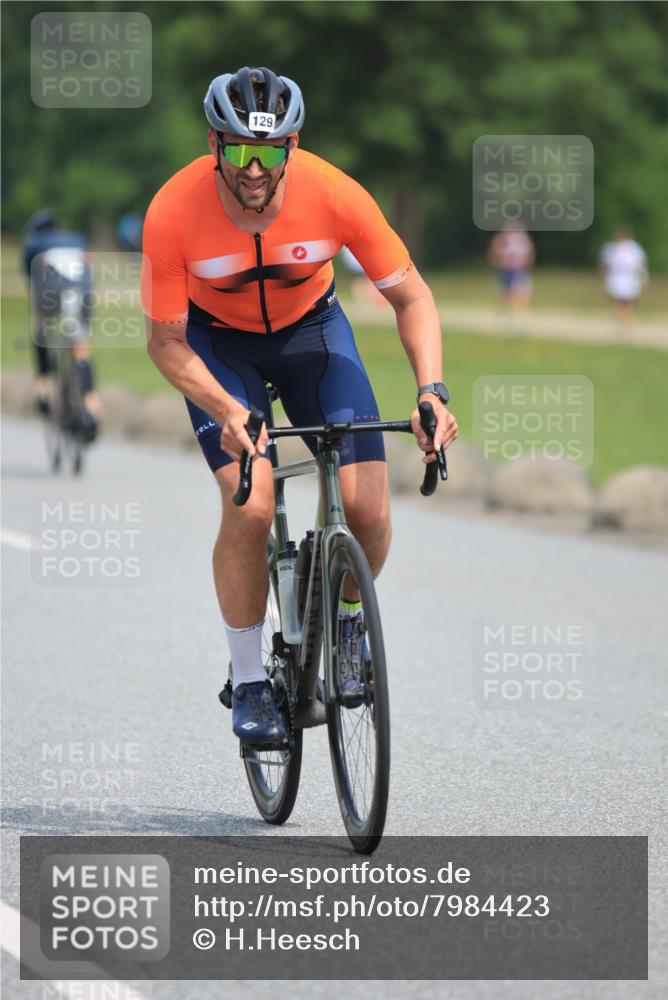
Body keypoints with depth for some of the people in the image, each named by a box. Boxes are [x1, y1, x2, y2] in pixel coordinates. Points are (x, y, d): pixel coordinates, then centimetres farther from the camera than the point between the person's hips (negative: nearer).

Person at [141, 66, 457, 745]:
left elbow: (411, 297, -15)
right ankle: (248, 681, -3)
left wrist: (431, 390, -29)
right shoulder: (173, 213, -31)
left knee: (367, 513, -14)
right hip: (216, 340, -1)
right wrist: (227, 411, -36)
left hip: (310, 330, 1)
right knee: (251, 506, -23)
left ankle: (347, 623, 19)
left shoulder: (335, 195, -29)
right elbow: (166, 342, -20)